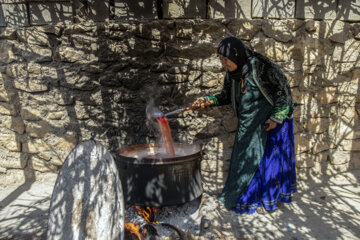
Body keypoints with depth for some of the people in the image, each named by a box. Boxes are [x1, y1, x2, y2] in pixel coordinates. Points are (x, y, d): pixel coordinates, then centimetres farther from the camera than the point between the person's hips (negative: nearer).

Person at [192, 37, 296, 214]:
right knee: (245, 157, 11)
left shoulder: (260, 65, -20)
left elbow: (282, 88, -14)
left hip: (269, 120, -6)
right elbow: (226, 96, 11)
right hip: (248, 123, 7)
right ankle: (250, 195, 29)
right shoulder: (232, 73, 0)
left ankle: (266, 199, 22)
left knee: (265, 157, 3)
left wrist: (277, 117, -17)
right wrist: (208, 100, -4)